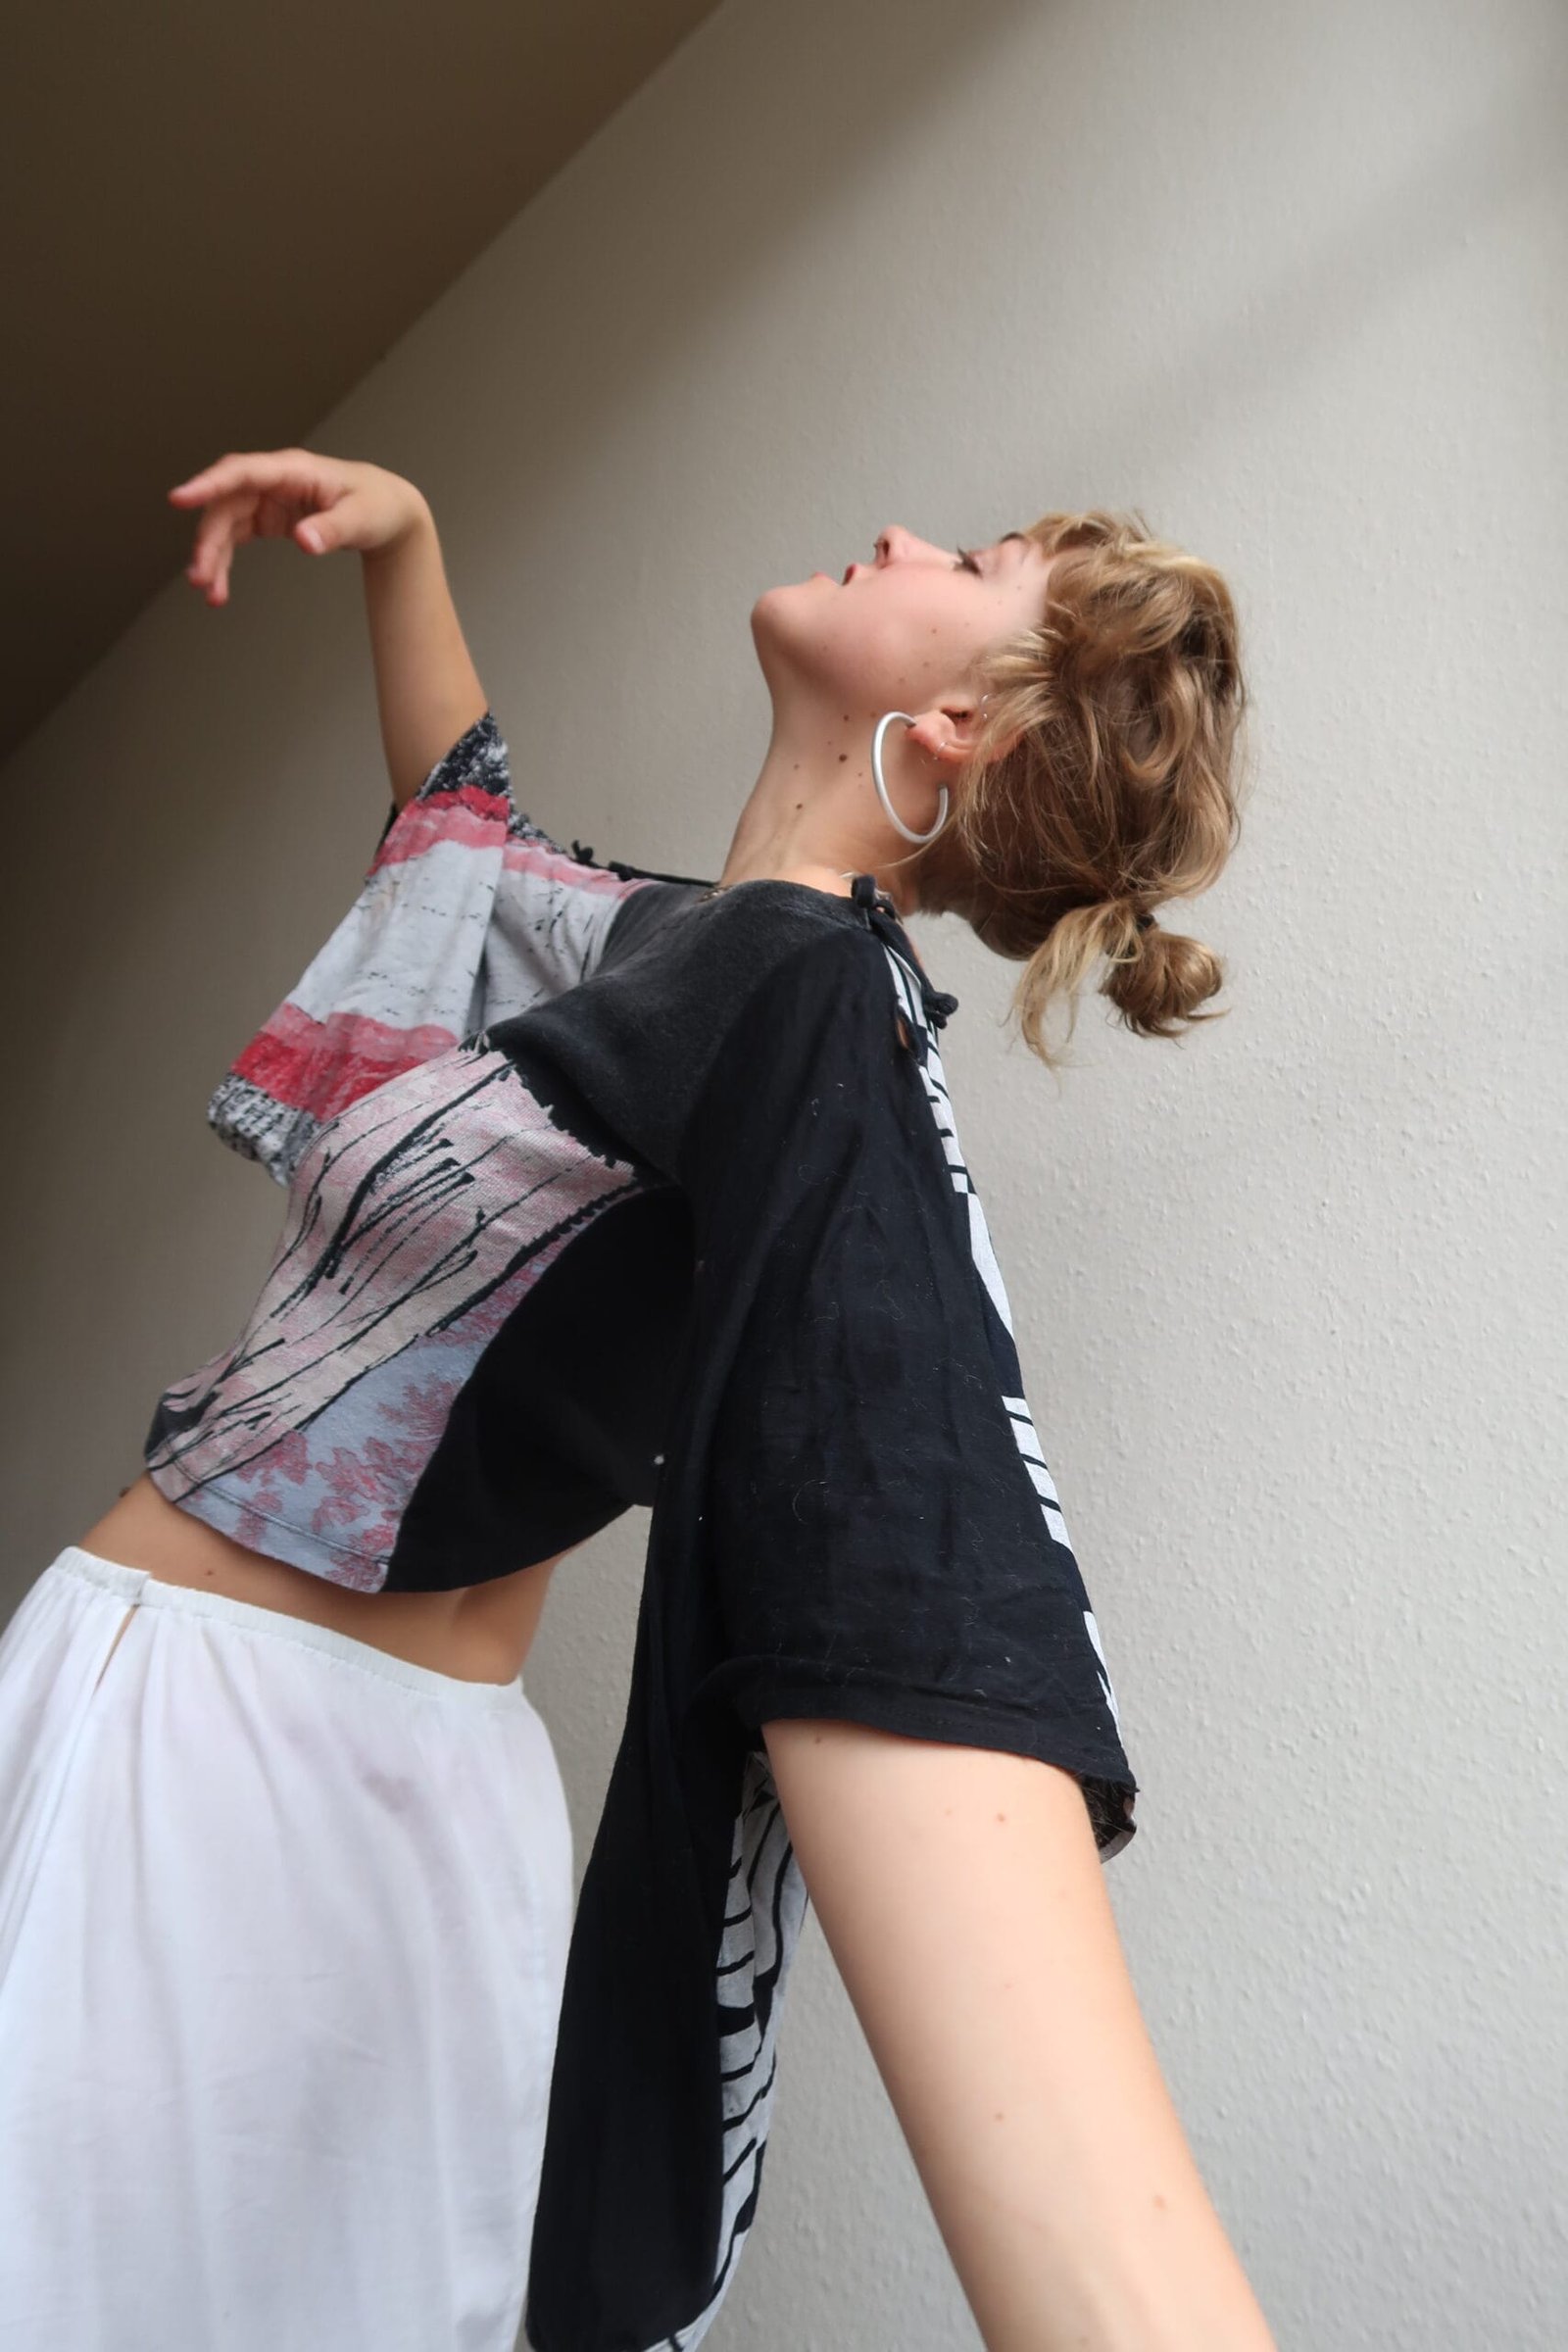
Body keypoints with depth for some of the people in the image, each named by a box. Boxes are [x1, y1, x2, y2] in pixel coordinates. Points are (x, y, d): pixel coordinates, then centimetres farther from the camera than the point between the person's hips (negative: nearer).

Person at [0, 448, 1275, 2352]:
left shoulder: (817, 1008, -20)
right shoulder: (659, 934, 7)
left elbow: (909, 1594, -36)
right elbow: (464, 816, 30)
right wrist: (399, 536, 20)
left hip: (261, 1778, -8)